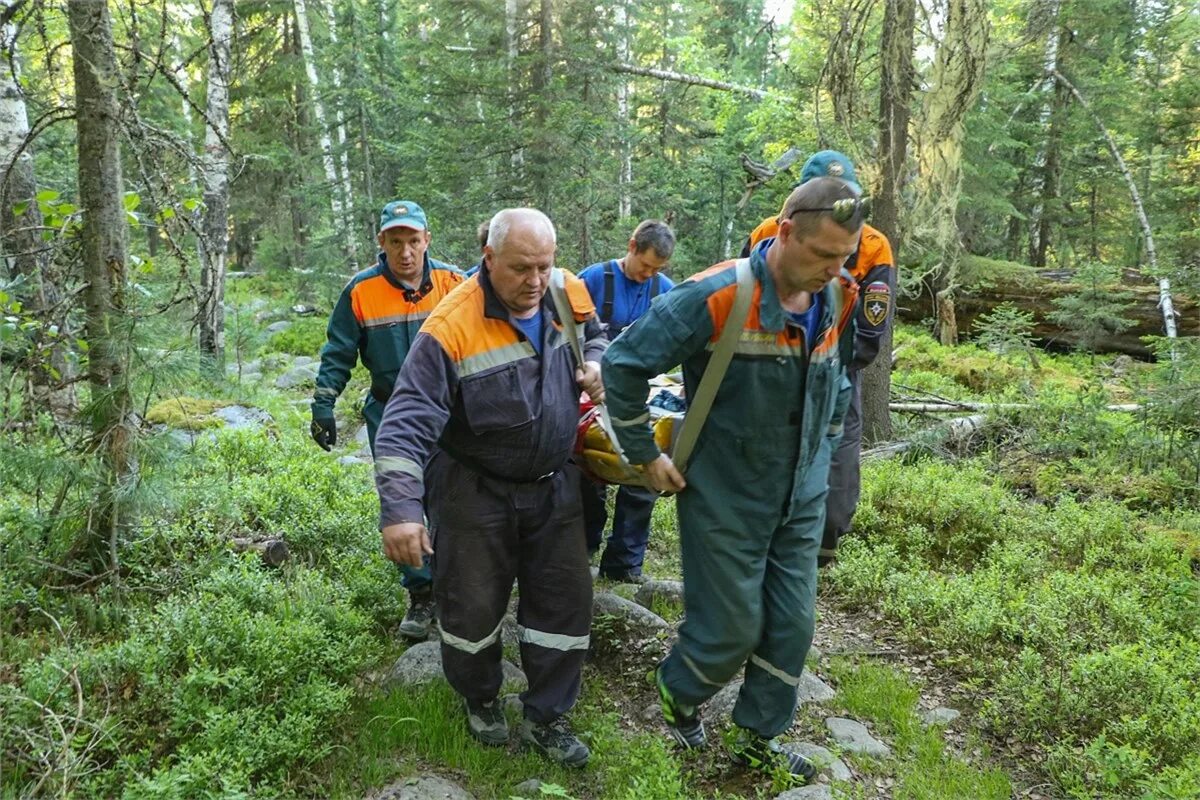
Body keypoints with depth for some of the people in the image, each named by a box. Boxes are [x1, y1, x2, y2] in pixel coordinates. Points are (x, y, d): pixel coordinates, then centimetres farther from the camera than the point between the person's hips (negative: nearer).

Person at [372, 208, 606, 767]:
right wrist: (400, 508, -38)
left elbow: (596, 338, 17)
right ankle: (480, 701, 41)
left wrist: (596, 365, -7)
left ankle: (546, 719, 31)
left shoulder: (571, 295, -7)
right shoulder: (450, 329, -25)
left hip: (553, 486, 5)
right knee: (473, 606, 10)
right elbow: (407, 424, -28)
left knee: (566, 602, 10)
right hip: (473, 490, -4)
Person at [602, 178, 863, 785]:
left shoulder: (838, 298, -3)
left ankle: (757, 741, 34)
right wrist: (646, 455, -11)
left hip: (802, 500, 6)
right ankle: (676, 694, 38)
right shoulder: (715, 298, -24)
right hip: (726, 499, -6)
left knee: (792, 627, 11)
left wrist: (823, 447, 15)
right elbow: (623, 364, -16)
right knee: (731, 629, 5)